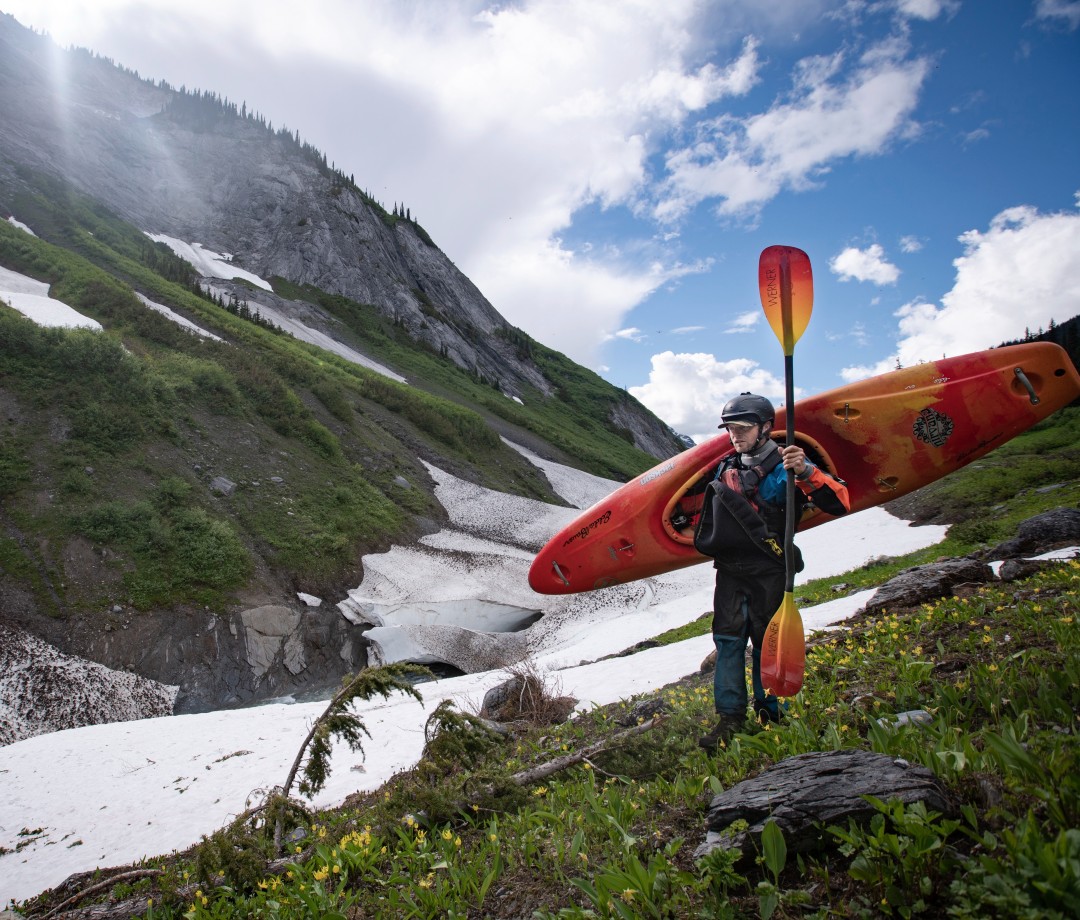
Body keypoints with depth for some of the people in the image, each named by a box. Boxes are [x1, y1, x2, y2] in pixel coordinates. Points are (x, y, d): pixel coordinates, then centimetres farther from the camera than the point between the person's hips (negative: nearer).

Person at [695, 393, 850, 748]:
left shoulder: (785, 466, -8)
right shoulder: (727, 468, 11)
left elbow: (839, 503, -20)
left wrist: (806, 472, -32)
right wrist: (711, 543, 23)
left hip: (768, 572, -5)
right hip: (730, 570, 5)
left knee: (767, 643, 3)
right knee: (727, 640, 2)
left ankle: (770, 716, 18)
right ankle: (730, 717, 10)